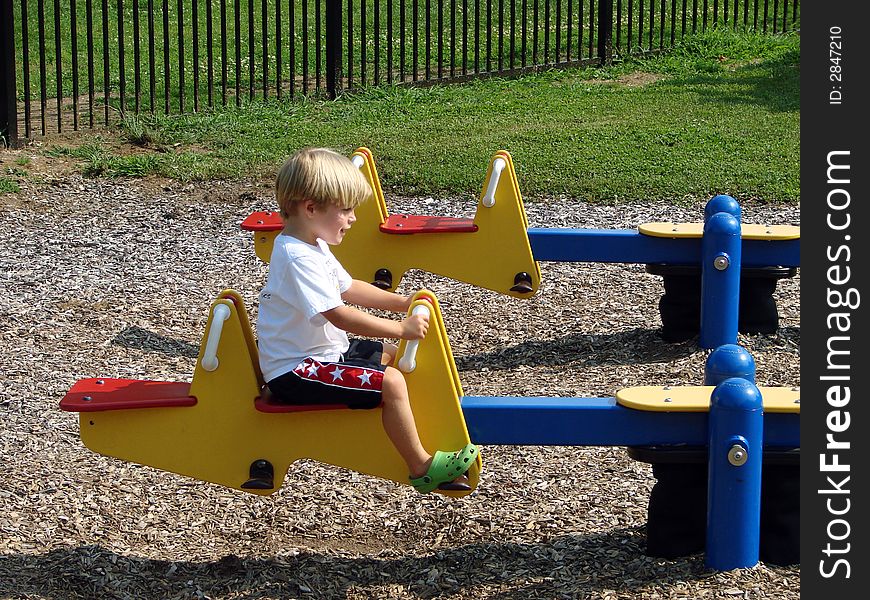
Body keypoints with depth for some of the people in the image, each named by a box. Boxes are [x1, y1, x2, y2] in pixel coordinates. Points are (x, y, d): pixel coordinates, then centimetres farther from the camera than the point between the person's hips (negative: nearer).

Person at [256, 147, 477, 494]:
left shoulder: (312, 246, 9)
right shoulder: (299, 258, -26)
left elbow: (348, 288, 20)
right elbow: (339, 316, -30)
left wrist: (402, 303, 12)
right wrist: (400, 329, -23)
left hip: (322, 350, 12)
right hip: (295, 372, -12)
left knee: (391, 357, 18)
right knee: (390, 382, -20)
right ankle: (422, 468, -8)